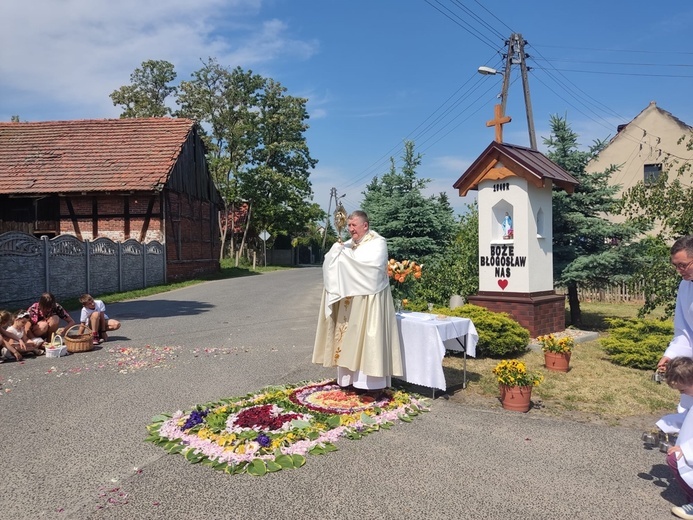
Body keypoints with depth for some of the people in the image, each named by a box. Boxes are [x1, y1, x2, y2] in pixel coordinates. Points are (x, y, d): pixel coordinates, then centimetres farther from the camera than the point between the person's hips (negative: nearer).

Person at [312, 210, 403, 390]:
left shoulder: (378, 243, -7)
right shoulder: (349, 244, 13)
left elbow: (371, 266, -23)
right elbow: (329, 261, 7)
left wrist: (346, 254, -18)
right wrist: (338, 249, -13)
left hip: (368, 301, -7)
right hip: (348, 302, 7)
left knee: (367, 338, -5)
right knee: (349, 337, 9)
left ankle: (370, 381, 2)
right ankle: (349, 377, 18)